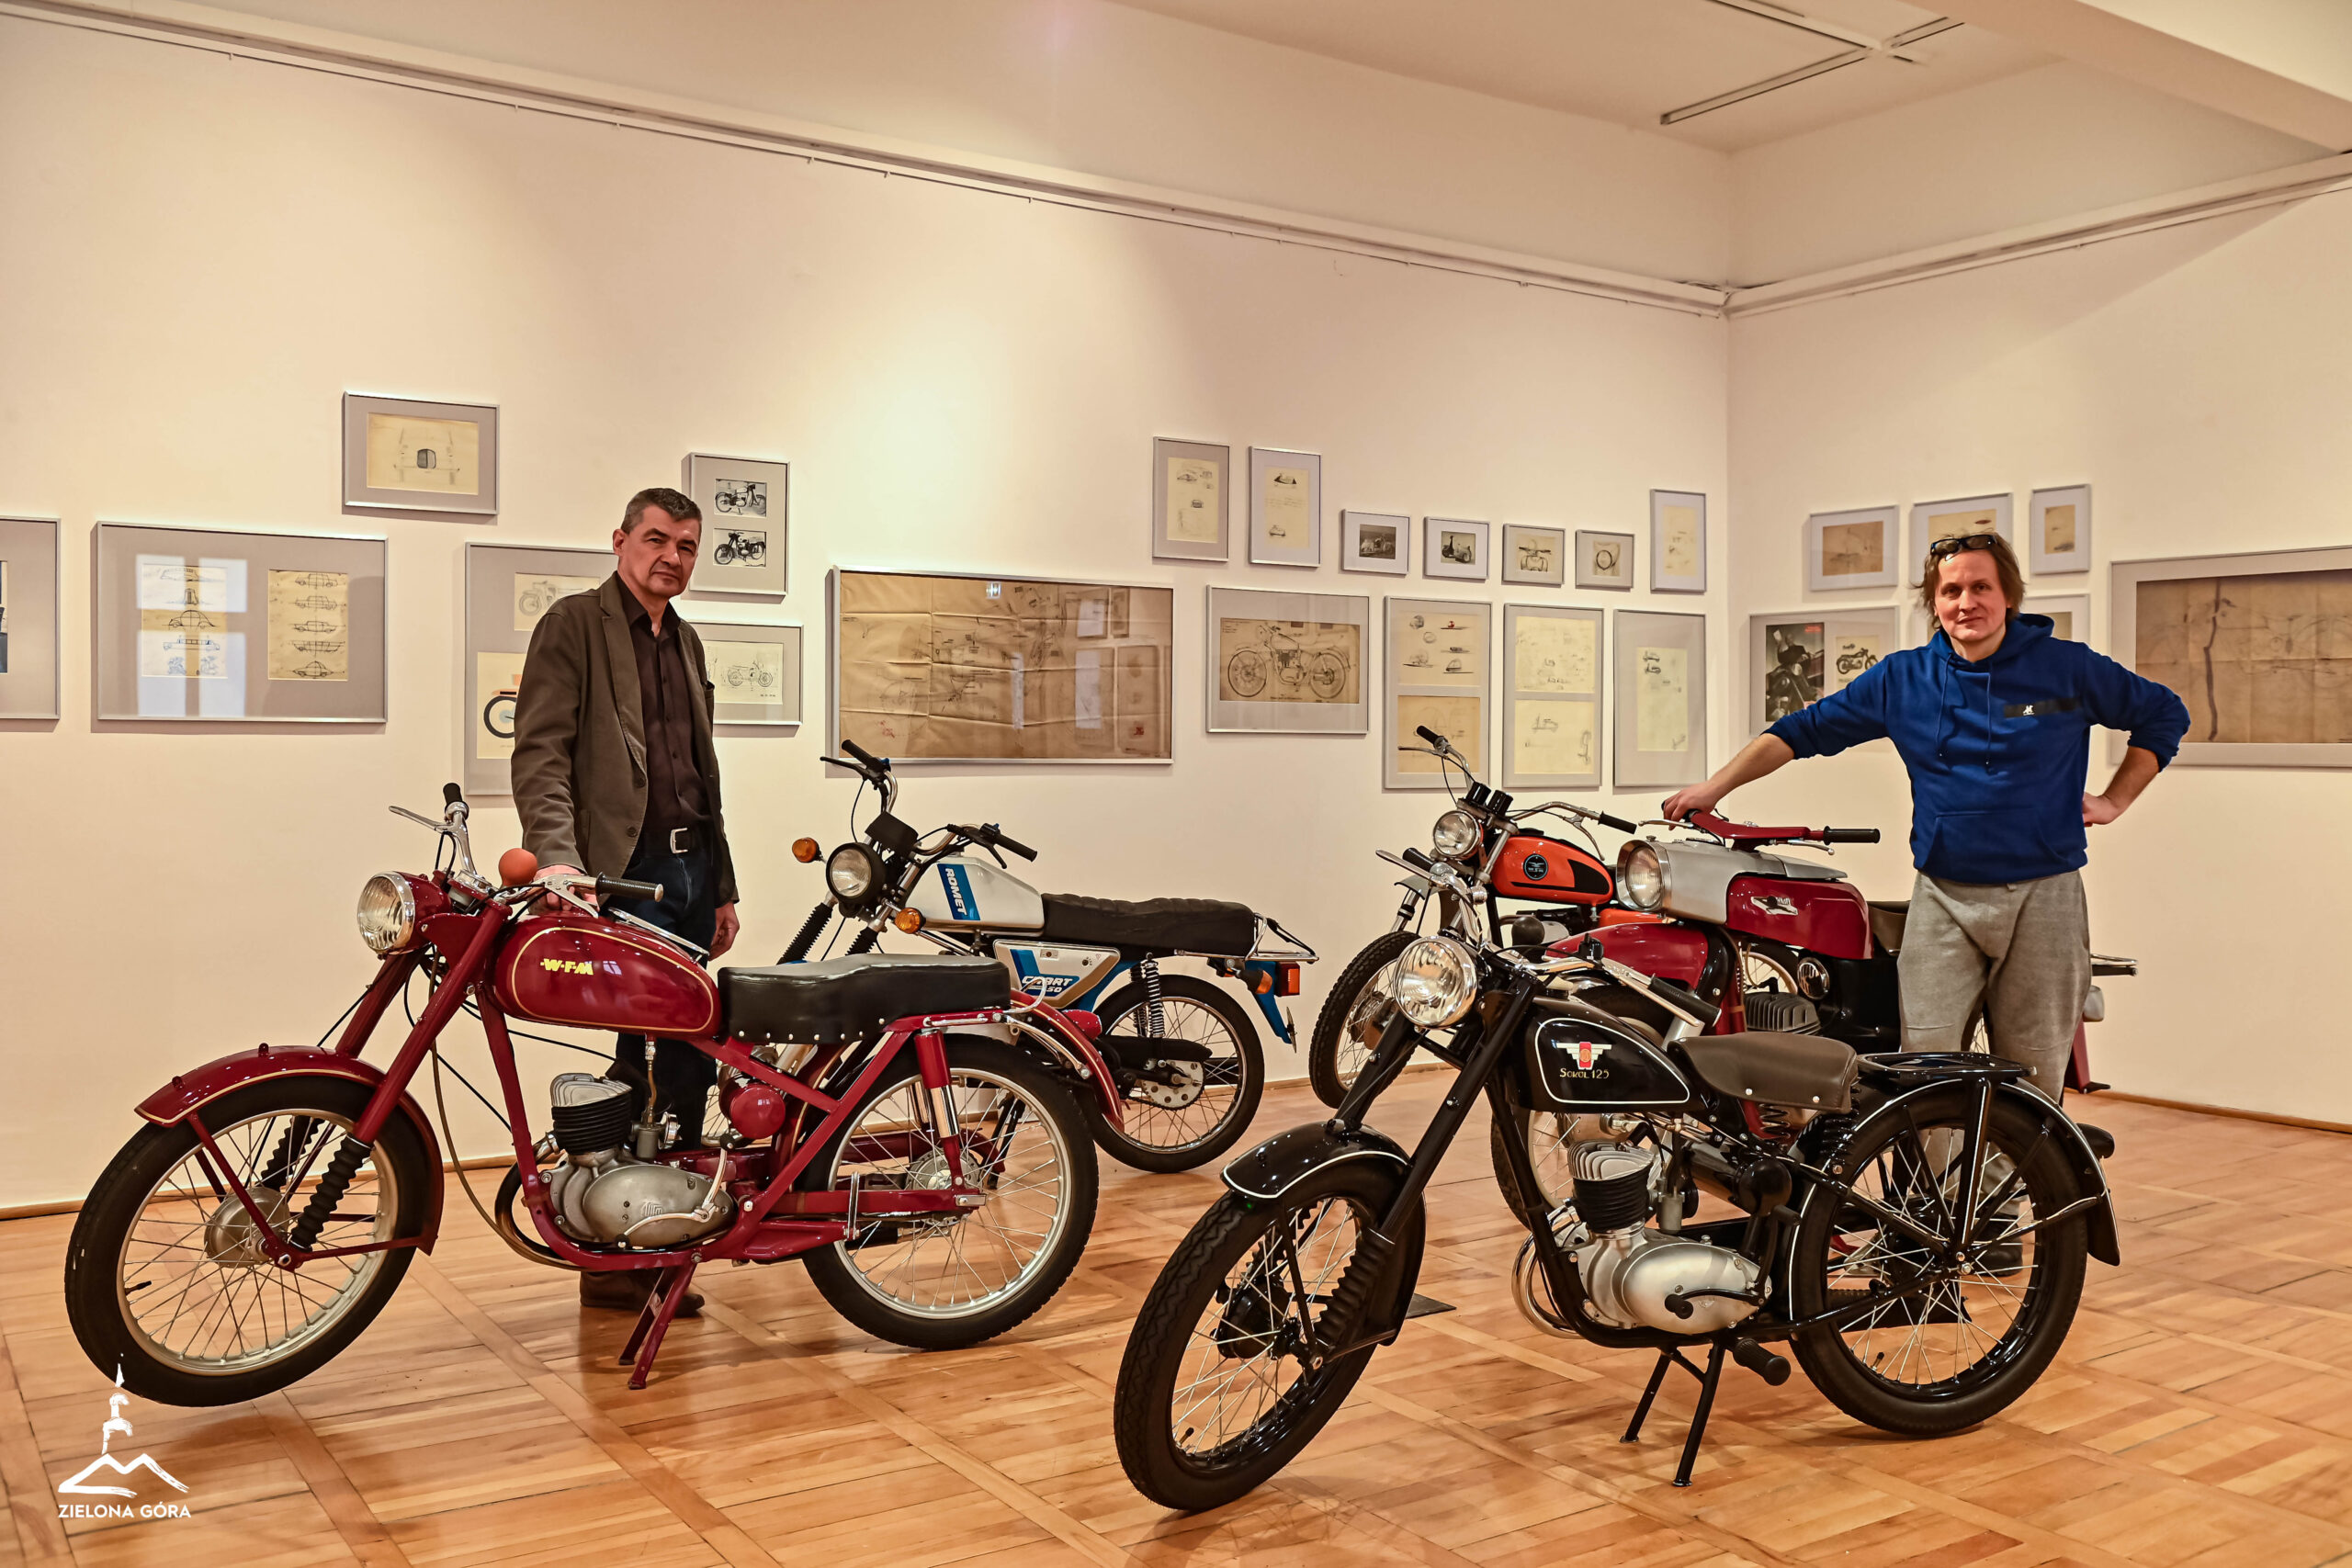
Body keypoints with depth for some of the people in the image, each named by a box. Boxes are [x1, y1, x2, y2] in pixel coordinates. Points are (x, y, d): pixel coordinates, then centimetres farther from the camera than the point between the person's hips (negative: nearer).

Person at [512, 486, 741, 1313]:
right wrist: (556, 855, -25)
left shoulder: (686, 642, 21)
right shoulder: (574, 624, -1)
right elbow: (540, 751, -11)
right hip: (622, 872, -7)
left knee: (689, 1062, 7)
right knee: (638, 1064, -9)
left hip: (690, 870, 8)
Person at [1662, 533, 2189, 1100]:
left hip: (2043, 895, 0)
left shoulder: (2067, 668, 2)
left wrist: (2113, 801, 7)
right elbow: (1805, 729, 9)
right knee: (1924, 1056, -10)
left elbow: (2164, 714, 15)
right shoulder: (1901, 678, 6)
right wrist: (1716, 786, 2)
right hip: (1943, 897, 1)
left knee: (2033, 1072, 5)